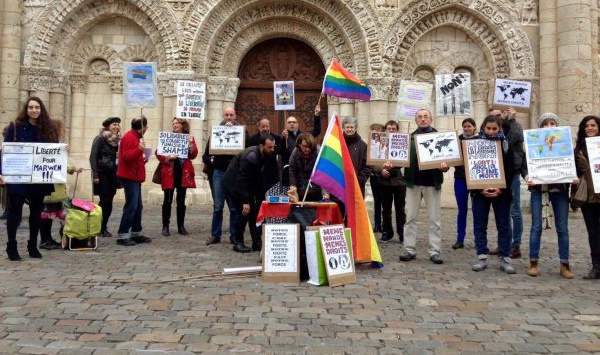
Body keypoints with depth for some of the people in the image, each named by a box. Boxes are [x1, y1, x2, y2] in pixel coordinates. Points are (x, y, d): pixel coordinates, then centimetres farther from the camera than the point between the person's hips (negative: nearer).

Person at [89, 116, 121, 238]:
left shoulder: (116, 140, 9)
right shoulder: (100, 139, -7)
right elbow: (93, 157, -12)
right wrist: (95, 175, -17)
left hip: (112, 174, 5)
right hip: (102, 173, -5)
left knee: (108, 202, 5)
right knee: (105, 201, -6)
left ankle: (103, 227, 15)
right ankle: (98, 227, 7)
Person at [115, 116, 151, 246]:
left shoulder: (135, 137, 19)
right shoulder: (130, 137, -13)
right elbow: (127, 156, -24)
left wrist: (142, 159, 15)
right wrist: (140, 149, -36)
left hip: (134, 177, 11)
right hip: (130, 176, -11)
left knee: (138, 206, 12)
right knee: (131, 206, -11)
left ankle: (136, 233, 18)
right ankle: (122, 236, -6)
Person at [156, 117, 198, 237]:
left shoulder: (189, 138, 7)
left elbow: (193, 155, -3)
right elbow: (158, 153, -1)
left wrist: (191, 143, -15)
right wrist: (167, 158, -18)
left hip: (183, 172, 2)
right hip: (169, 172, -2)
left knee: (181, 200, 8)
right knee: (168, 200, 0)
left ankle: (181, 226, 15)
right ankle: (165, 226, 7)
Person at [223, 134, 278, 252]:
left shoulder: (268, 156, -7)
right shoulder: (250, 157, -30)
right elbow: (241, 180, -31)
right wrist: (245, 202, -33)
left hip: (248, 183, 8)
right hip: (234, 183, -8)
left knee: (254, 211, 2)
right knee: (244, 211, -15)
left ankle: (257, 242, 7)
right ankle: (238, 243, -1)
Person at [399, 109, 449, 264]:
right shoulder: (409, 138, 9)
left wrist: (445, 165, -22)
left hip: (432, 182, -1)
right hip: (413, 182, 1)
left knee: (435, 219, 2)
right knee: (410, 217, 4)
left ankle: (435, 251, 8)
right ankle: (409, 249, 11)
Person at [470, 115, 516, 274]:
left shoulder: (506, 145, 3)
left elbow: (510, 170, -2)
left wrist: (501, 189, -15)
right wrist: (480, 189, -15)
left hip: (501, 192, 0)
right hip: (480, 191, 0)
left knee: (504, 226, 5)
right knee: (480, 225, 4)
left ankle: (504, 258, 12)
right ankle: (482, 257, 12)